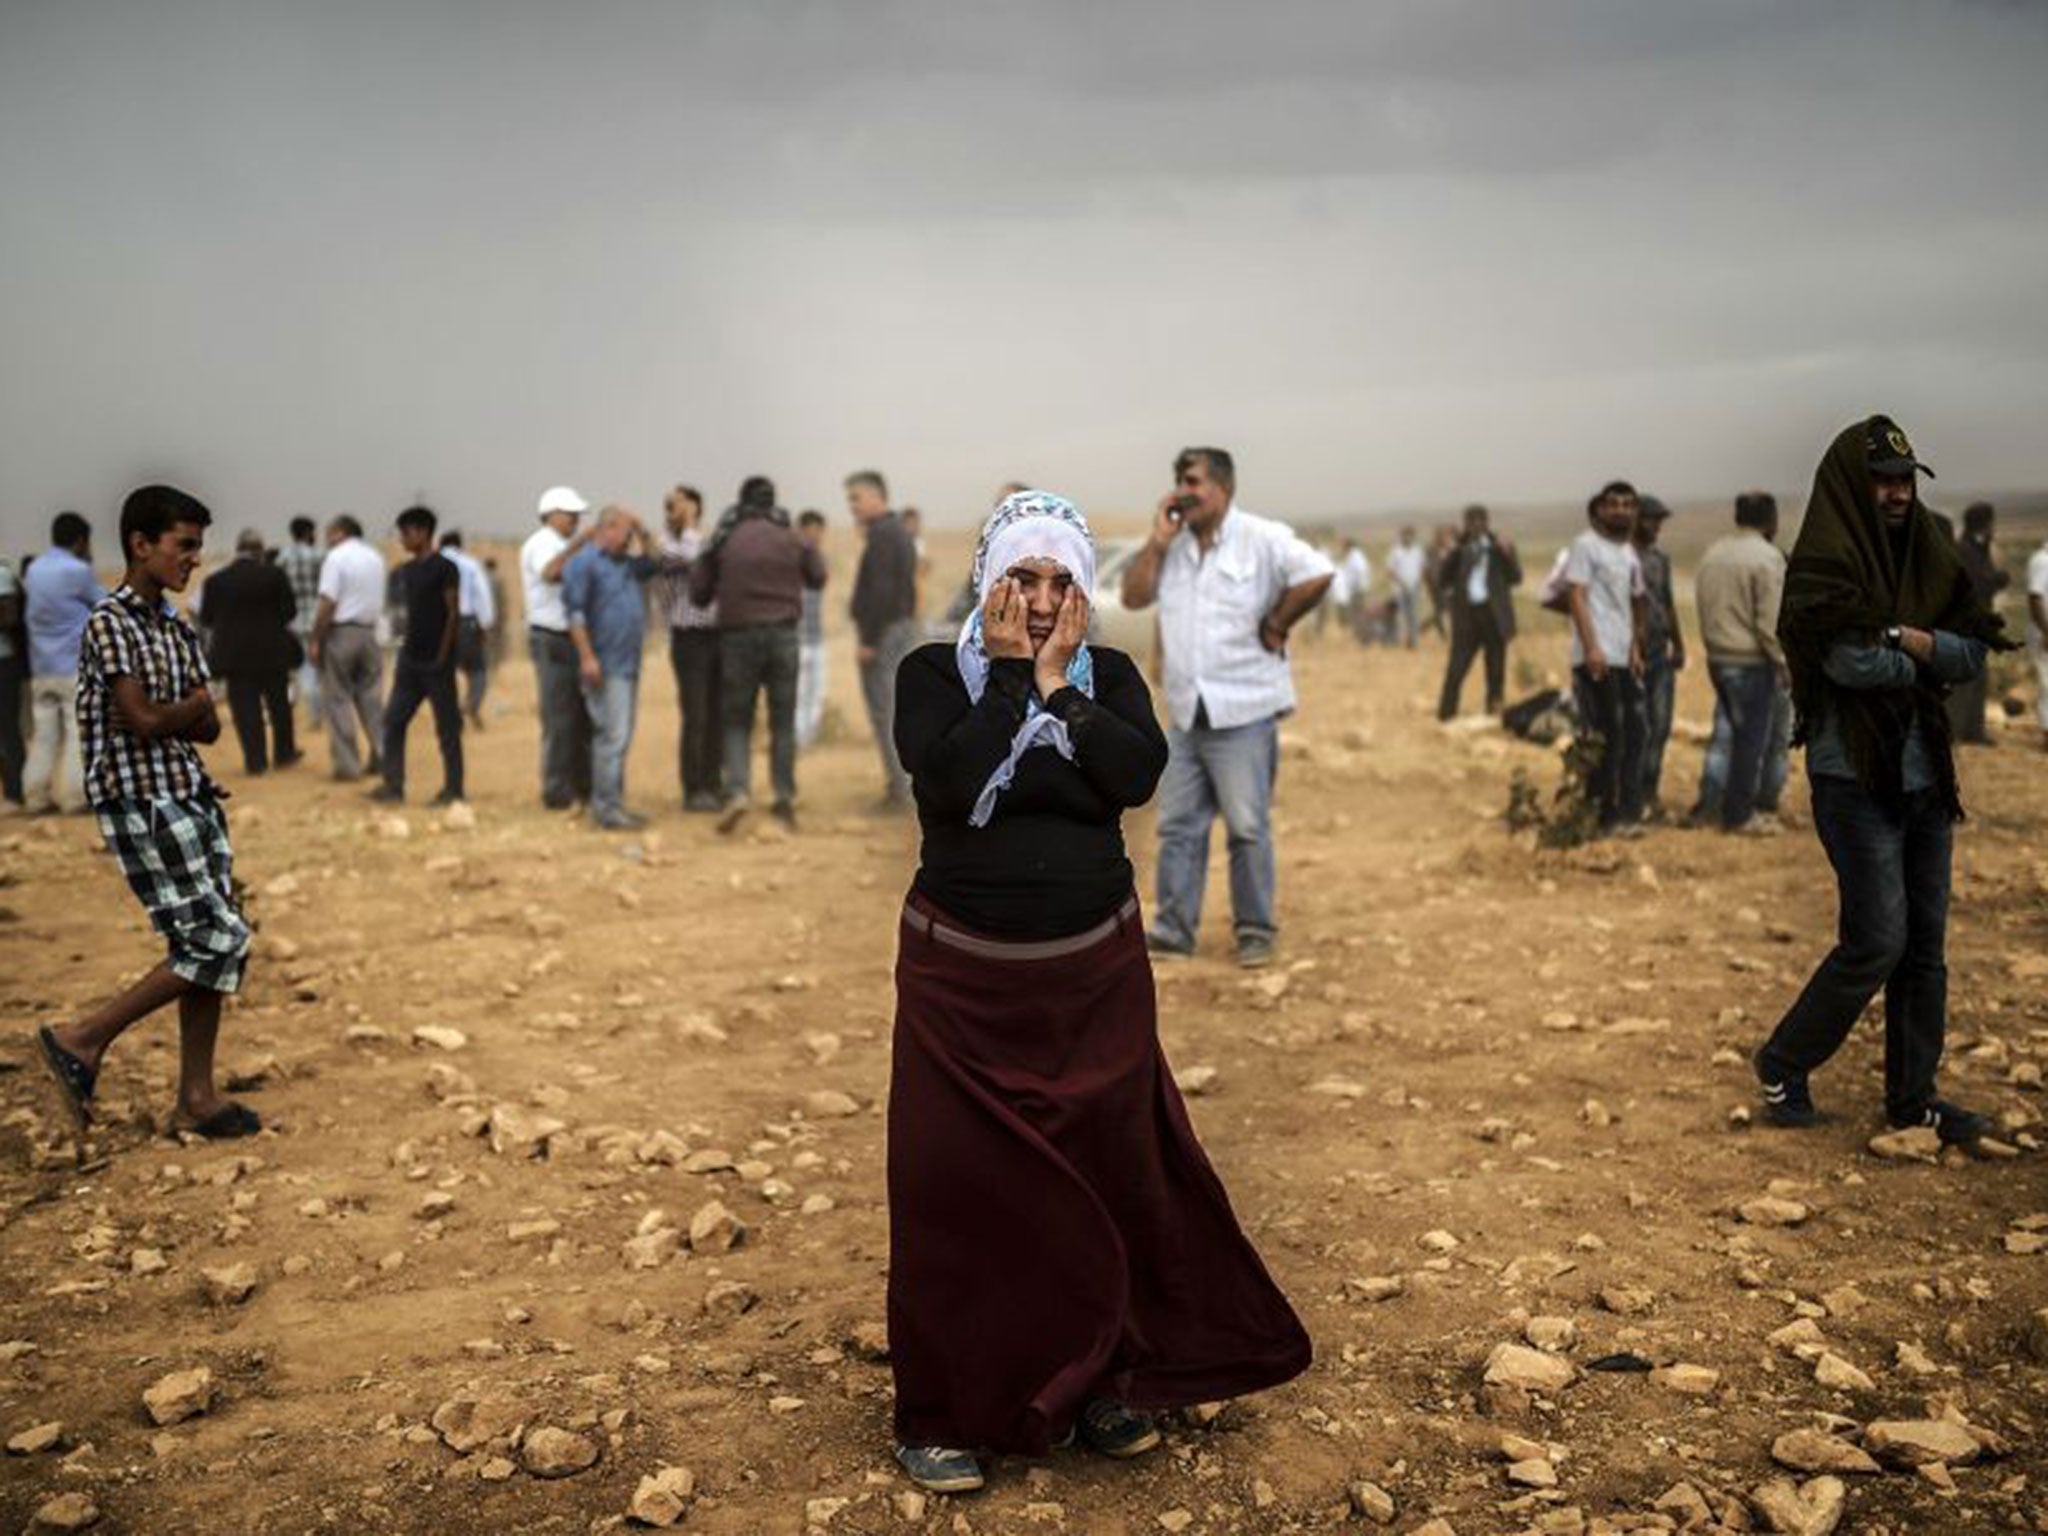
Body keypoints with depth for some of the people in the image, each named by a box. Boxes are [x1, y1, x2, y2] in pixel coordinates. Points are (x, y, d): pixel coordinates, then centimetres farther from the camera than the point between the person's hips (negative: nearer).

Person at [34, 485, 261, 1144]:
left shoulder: (178, 630, 14)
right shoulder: (110, 622, -10)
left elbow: (209, 728, 10)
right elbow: (144, 719, -19)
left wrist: (171, 716, -8)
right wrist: (193, 704, -1)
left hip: (192, 799, 8)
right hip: (144, 807, -8)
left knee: (208, 945, 7)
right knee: (217, 942, -11)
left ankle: (196, 1098, 15)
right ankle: (82, 1040, 3)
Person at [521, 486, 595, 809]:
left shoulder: (568, 546, 20)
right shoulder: (540, 543, -8)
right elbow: (550, 572, -31)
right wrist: (580, 541, -33)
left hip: (575, 638, 9)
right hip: (552, 640, -9)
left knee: (584, 717, 11)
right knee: (559, 720, -8)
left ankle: (583, 788, 19)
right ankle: (556, 792, -2)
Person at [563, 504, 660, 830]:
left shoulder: (624, 563, 18)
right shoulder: (584, 562, -8)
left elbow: (653, 565, 34)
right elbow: (575, 611, -15)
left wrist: (643, 533, 18)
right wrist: (587, 657, -21)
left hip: (629, 664, 9)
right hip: (606, 666, -9)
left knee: (621, 737, 11)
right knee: (612, 736, -11)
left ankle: (614, 804, 16)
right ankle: (605, 807, -9)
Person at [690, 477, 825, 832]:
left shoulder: (723, 540, -2)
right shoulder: (793, 538, 1)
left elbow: (698, 593, 1)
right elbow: (817, 579, 13)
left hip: (738, 634, -1)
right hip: (783, 633, 1)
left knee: (737, 720, 6)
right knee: (783, 720, 10)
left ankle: (738, 791, -12)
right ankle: (785, 797, 10)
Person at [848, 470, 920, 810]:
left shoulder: (881, 535, -13)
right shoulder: (900, 532, 18)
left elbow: (881, 591, -21)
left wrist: (868, 639, -20)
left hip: (883, 631, -11)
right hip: (904, 626, 11)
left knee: (885, 712, -8)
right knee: (899, 709, 14)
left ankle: (898, 790, -8)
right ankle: (903, 785, 19)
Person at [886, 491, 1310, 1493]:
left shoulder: (1110, 677, 3)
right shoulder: (933, 674, -4)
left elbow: (1138, 776, -14)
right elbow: (950, 783, -21)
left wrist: (1059, 684, -14)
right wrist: (1010, 673, -16)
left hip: (1095, 973, 3)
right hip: (963, 974, -2)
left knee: (1108, 1170, 9)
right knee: (956, 1184, 2)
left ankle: (1101, 1382, 28)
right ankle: (943, 1411, 16)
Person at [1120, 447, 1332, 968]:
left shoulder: (1262, 539, -8)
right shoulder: (1172, 545, 13)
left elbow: (1317, 575, -18)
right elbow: (1133, 596, 7)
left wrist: (1274, 625, -11)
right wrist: (1158, 541, -3)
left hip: (1243, 711, -6)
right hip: (1185, 711, 6)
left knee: (1248, 827, 1)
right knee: (1178, 824, 8)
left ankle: (1256, 931, 12)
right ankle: (1174, 926, 16)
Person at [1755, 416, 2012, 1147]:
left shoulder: (1928, 555, 11)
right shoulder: (1824, 565, -10)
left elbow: (1973, 651, 3)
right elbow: (1852, 661, -22)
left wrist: (1904, 636, -13)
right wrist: (1930, 661, -5)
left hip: (1923, 773, 7)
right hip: (1855, 777, -7)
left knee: (1925, 943, 9)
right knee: (1878, 940, -8)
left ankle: (1912, 1096, 19)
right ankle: (1781, 1066, 10)